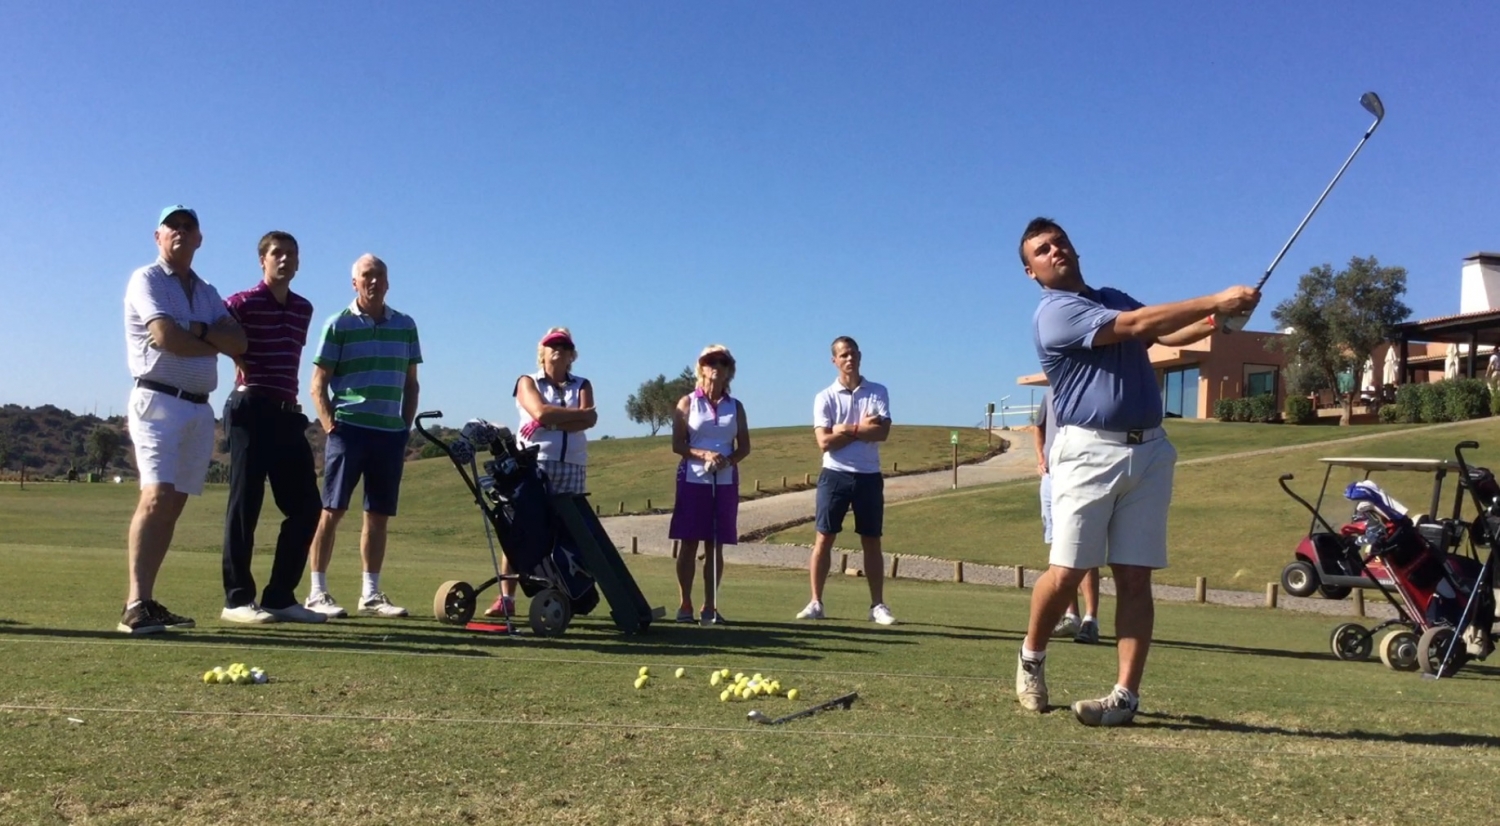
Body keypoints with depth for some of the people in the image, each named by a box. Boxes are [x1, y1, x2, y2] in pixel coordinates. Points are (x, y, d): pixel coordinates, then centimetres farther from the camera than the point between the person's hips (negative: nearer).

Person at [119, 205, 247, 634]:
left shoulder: (207, 292, 20)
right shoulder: (147, 279, 2)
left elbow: (239, 341, 5)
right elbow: (167, 337, -15)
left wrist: (194, 329, -11)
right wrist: (214, 342, 0)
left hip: (200, 408, 6)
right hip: (159, 401, -6)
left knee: (173, 504, 4)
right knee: (157, 496, -19)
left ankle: (147, 601, 7)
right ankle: (135, 605, -21)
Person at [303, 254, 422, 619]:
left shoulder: (405, 325, 11)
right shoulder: (339, 324, 0)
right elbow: (318, 383, 0)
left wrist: (406, 426, 8)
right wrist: (330, 424, -9)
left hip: (391, 433, 4)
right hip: (349, 428, -4)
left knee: (379, 516, 7)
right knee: (332, 510, -1)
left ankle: (371, 594, 15)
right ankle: (317, 592, 5)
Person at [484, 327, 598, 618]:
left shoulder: (582, 385, 18)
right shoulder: (528, 382, 13)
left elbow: (589, 421, -2)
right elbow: (540, 412, -9)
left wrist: (551, 422, -11)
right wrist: (577, 414, -2)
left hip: (573, 467, 2)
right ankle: (506, 599, -5)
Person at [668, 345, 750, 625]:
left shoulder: (735, 406, 11)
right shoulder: (687, 403, 3)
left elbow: (744, 446, 8)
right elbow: (677, 445, -3)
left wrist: (728, 460, -12)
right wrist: (704, 455, -19)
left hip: (725, 481, 2)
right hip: (693, 479, -2)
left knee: (716, 546, 4)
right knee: (689, 544, -1)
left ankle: (710, 607, 9)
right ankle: (685, 605, 5)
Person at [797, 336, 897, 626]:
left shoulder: (878, 392, 5)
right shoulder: (825, 397, 1)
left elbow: (883, 432, -10)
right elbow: (824, 442, -10)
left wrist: (846, 430, -13)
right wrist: (862, 429, -9)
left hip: (869, 476, 1)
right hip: (835, 474, -1)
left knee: (872, 542, 6)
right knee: (824, 538, -1)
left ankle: (878, 605, 11)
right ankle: (816, 603, 6)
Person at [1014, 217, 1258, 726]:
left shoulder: (1114, 298, 22)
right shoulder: (1054, 313, -5)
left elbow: (1168, 333, 13)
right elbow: (1138, 326, -16)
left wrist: (1219, 319, -6)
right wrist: (1215, 300, -15)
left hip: (1149, 451, 6)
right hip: (1089, 451, -6)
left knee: (1135, 577, 0)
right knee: (1067, 573, -6)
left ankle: (1126, 696, 2)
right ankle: (1031, 658, 19)